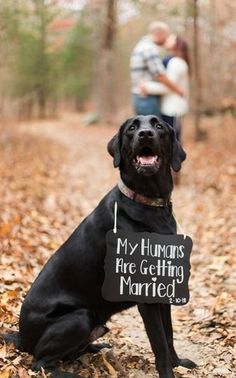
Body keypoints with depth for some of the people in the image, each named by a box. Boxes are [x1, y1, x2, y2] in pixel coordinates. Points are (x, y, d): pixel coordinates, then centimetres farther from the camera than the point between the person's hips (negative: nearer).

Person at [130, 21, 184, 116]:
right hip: (149, 101, -10)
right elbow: (160, 76, -22)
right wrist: (177, 89, -8)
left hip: (141, 99, 10)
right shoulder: (150, 49, -17)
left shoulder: (140, 48, 17)